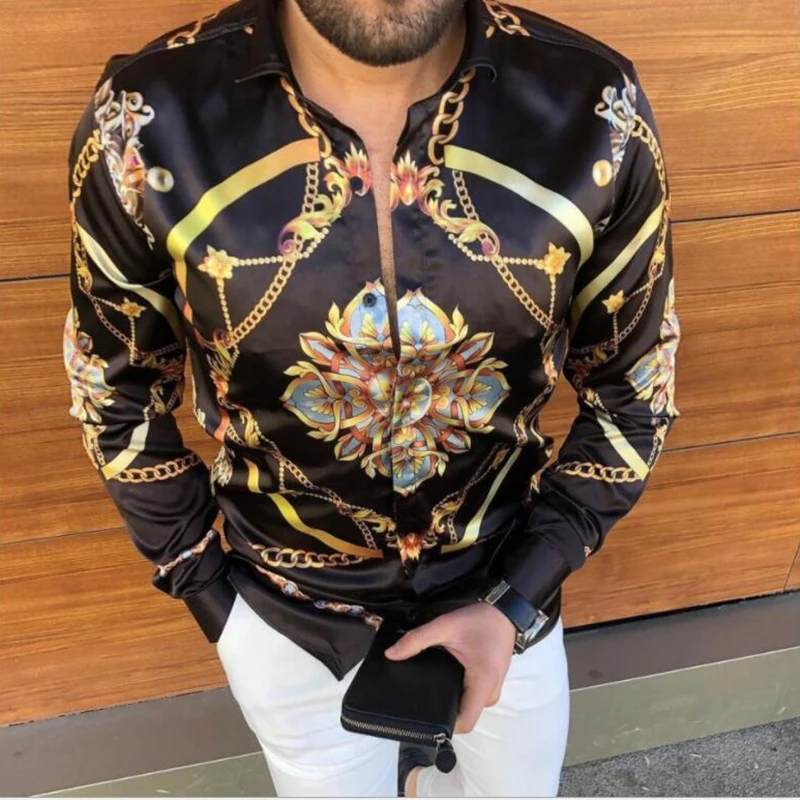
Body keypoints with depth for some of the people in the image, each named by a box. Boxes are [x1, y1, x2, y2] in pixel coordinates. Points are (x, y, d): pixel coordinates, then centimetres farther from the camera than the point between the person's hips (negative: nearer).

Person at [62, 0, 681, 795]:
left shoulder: (597, 110, -19)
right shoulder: (145, 120, -21)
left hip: (505, 589, 2)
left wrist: (517, 602, -11)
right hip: (287, 613, 0)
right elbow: (116, 396, -5)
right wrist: (211, 595, -2)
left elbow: (632, 394, -6)